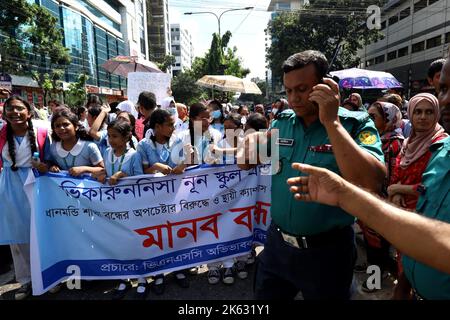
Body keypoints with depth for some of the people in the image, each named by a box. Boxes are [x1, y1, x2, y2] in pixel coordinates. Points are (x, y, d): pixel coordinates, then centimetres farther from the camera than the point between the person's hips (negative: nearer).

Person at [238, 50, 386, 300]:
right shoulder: (282, 122, 0)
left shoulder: (355, 125, -13)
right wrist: (252, 141, -11)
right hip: (277, 243, 4)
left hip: (326, 251, -4)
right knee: (265, 295, 21)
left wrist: (331, 122, -29)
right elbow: (245, 163, 11)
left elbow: (372, 183, -29)